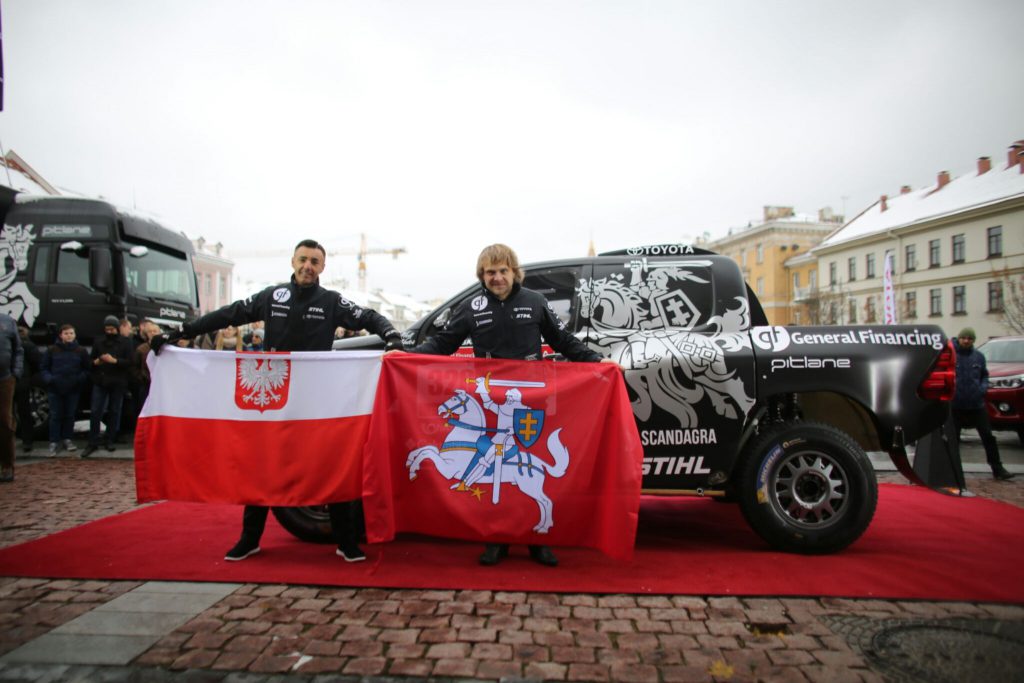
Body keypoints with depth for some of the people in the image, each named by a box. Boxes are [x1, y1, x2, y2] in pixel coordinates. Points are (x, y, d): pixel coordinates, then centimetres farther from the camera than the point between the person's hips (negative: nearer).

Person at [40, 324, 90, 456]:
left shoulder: (81, 351, 5)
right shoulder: (52, 350, 3)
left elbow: (86, 369, 7)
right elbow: (44, 367, 6)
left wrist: (80, 378, -11)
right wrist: (48, 378, -12)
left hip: (73, 389, 1)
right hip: (55, 389, -1)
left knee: (70, 415, 8)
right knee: (55, 416, 0)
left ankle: (67, 439, 20)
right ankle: (54, 442, 5)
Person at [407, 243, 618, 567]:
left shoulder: (535, 302, 6)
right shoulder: (471, 308, 6)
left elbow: (564, 341, 10)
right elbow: (442, 343, 9)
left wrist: (596, 360, 0)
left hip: (531, 401, 0)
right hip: (488, 404, 1)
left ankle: (538, 539, 17)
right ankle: (496, 539, 19)